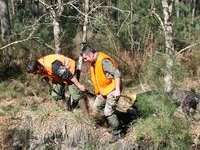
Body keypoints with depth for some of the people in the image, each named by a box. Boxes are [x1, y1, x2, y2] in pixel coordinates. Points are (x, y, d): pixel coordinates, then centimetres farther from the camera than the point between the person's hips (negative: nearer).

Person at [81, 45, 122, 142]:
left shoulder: (103, 61, -25)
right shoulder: (93, 62, 5)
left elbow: (117, 74, -26)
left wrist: (117, 90, -29)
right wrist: (97, 91, 20)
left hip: (112, 89, -10)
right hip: (103, 90, 10)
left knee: (108, 111, -13)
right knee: (96, 107, 17)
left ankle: (117, 133, 3)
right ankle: (111, 123, 30)